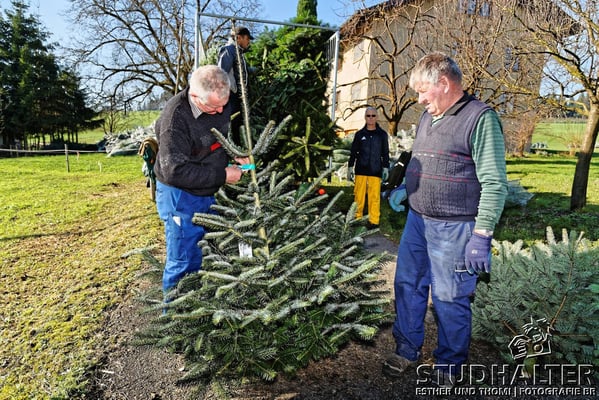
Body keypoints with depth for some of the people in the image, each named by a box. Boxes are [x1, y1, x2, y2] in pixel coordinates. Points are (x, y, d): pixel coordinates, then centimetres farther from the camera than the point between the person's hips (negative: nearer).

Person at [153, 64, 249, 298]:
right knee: (184, 261, 1)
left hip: (210, 192, 7)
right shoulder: (175, 118, -26)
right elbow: (175, 171, -28)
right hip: (181, 195, -7)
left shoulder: (220, 104, -4)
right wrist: (222, 176, -23)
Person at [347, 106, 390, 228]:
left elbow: (385, 153, 11)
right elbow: (353, 152, 12)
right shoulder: (360, 134, 9)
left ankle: (374, 220, 3)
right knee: (359, 195, 1)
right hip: (361, 169, 1)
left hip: (376, 170, -1)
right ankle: (357, 217, 11)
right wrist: (350, 167, 8)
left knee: (375, 196, -3)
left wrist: (386, 167, 4)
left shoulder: (382, 134, 8)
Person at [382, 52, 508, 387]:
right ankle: (408, 350, 33)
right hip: (417, 220, 7)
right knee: (408, 286, 13)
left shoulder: (481, 118, -11)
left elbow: (495, 183, -15)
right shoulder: (428, 117, 13)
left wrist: (481, 236, -18)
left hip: (454, 229, -7)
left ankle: (449, 366, 29)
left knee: (450, 299, 6)